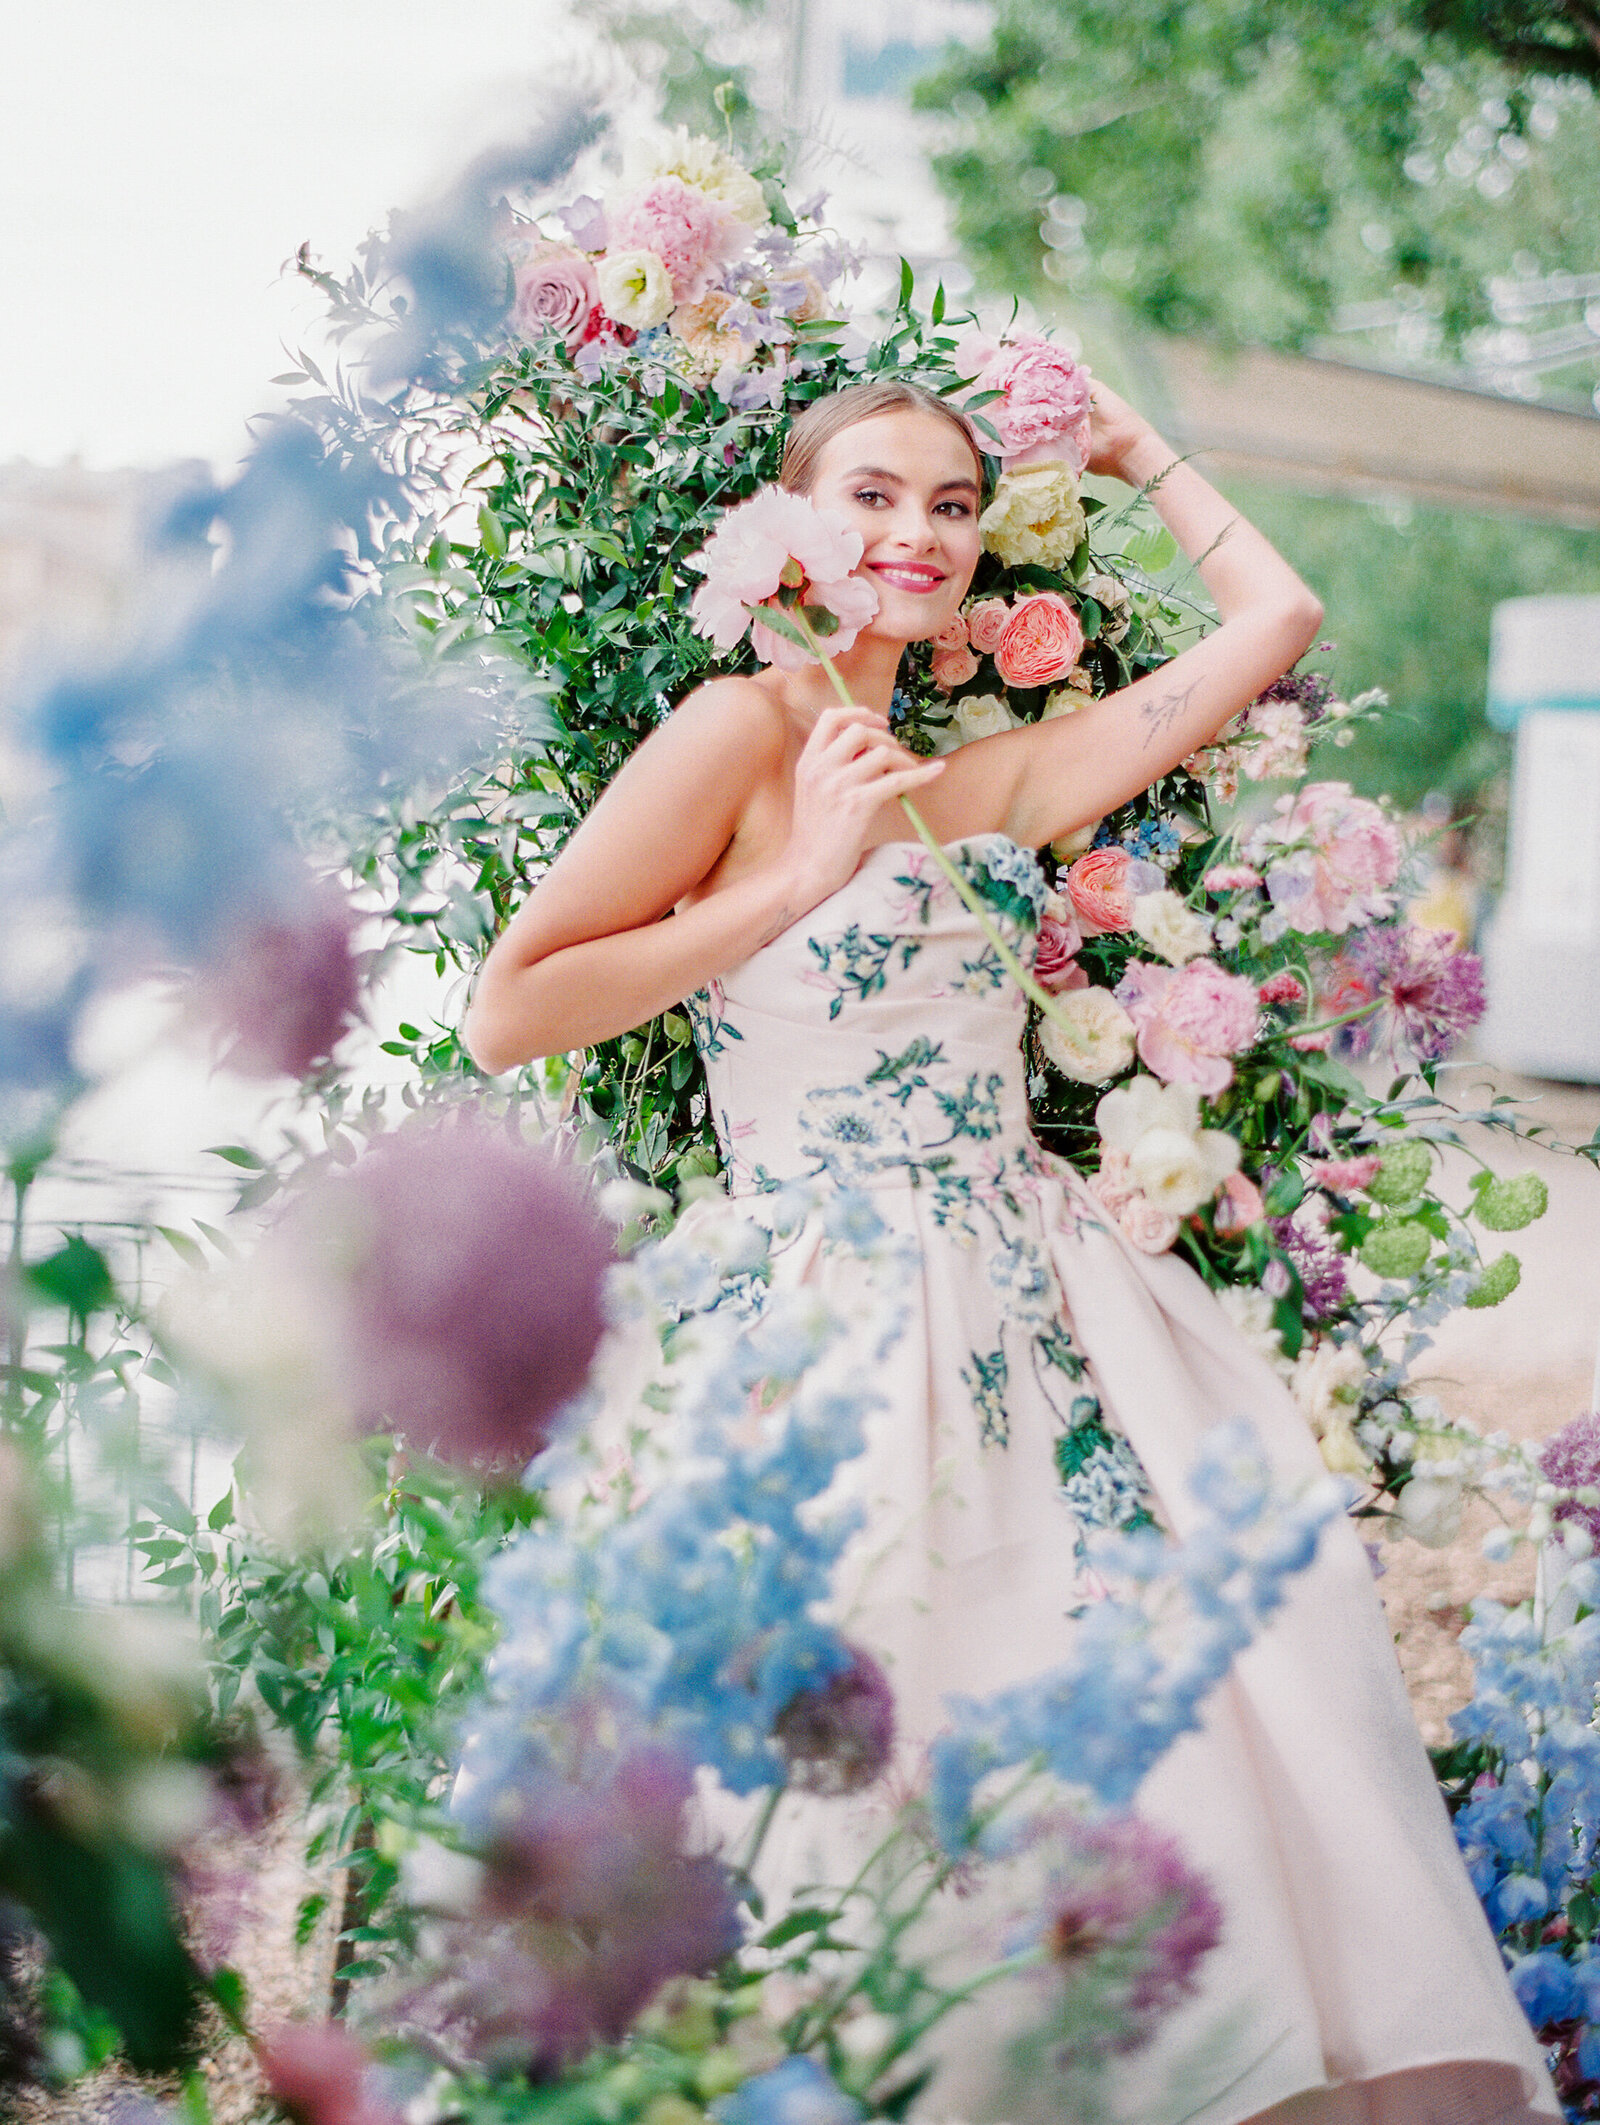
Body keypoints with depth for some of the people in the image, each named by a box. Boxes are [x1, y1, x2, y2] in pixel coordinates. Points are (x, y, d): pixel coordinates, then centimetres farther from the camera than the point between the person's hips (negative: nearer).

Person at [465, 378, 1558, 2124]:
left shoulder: (990, 782, 17)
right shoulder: (741, 735, -1)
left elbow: (1273, 619, 23)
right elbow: (508, 1016, -10)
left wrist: (1133, 454, 29)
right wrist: (802, 878, -9)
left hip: (1062, 1301, 6)